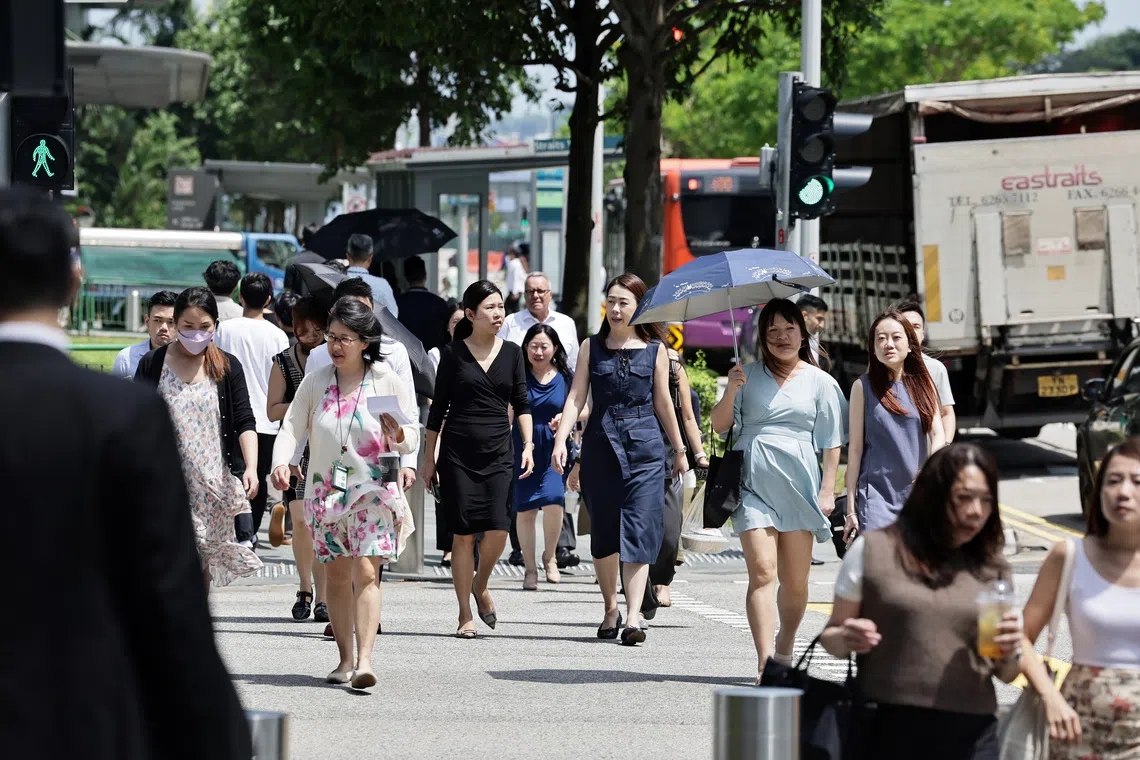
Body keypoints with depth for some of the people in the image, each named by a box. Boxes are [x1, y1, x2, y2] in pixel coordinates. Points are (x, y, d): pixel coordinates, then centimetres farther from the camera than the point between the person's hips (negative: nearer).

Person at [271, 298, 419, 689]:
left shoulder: (387, 381, -2)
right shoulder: (315, 382, 4)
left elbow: (412, 437, 2)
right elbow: (292, 426, 2)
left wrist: (398, 434, -21)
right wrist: (280, 461, -16)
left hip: (373, 491, -3)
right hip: (326, 491, 3)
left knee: (366, 572, -14)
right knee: (337, 576, 6)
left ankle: (365, 661, -22)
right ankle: (345, 659, 16)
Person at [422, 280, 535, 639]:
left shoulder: (511, 352, 8)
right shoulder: (453, 353, 1)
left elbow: (522, 404, 11)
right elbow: (438, 407, 5)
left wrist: (528, 444, -2)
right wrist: (429, 458, 5)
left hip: (498, 453, 2)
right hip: (457, 454, -2)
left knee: (498, 530, -11)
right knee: (463, 534, -3)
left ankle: (480, 587, 18)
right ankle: (465, 616, 5)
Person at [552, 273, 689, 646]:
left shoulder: (654, 350, 6)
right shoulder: (591, 347, 7)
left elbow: (662, 403, 13)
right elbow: (576, 397, 2)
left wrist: (680, 450, 19)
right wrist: (561, 440, -11)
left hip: (644, 447, -2)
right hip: (600, 446, 2)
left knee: (638, 531, -11)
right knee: (603, 532, 6)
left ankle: (633, 616, -18)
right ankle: (610, 608, 22)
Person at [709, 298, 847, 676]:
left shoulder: (819, 382, 10)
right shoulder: (749, 376, 10)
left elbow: (832, 442, 9)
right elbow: (720, 425, 8)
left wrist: (828, 489, 0)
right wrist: (730, 391, -8)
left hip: (798, 482, 1)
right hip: (754, 482, -1)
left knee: (795, 580, 3)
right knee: (762, 571, -14)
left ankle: (784, 651, 21)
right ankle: (765, 660, -20)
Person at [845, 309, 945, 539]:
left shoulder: (923, 384, 10)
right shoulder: (864, 387, 2)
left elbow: (938, 435, 4)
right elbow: (855, 448, 3)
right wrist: (850, 508, 1)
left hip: (918, 494, 3)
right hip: (876, 493, -3)